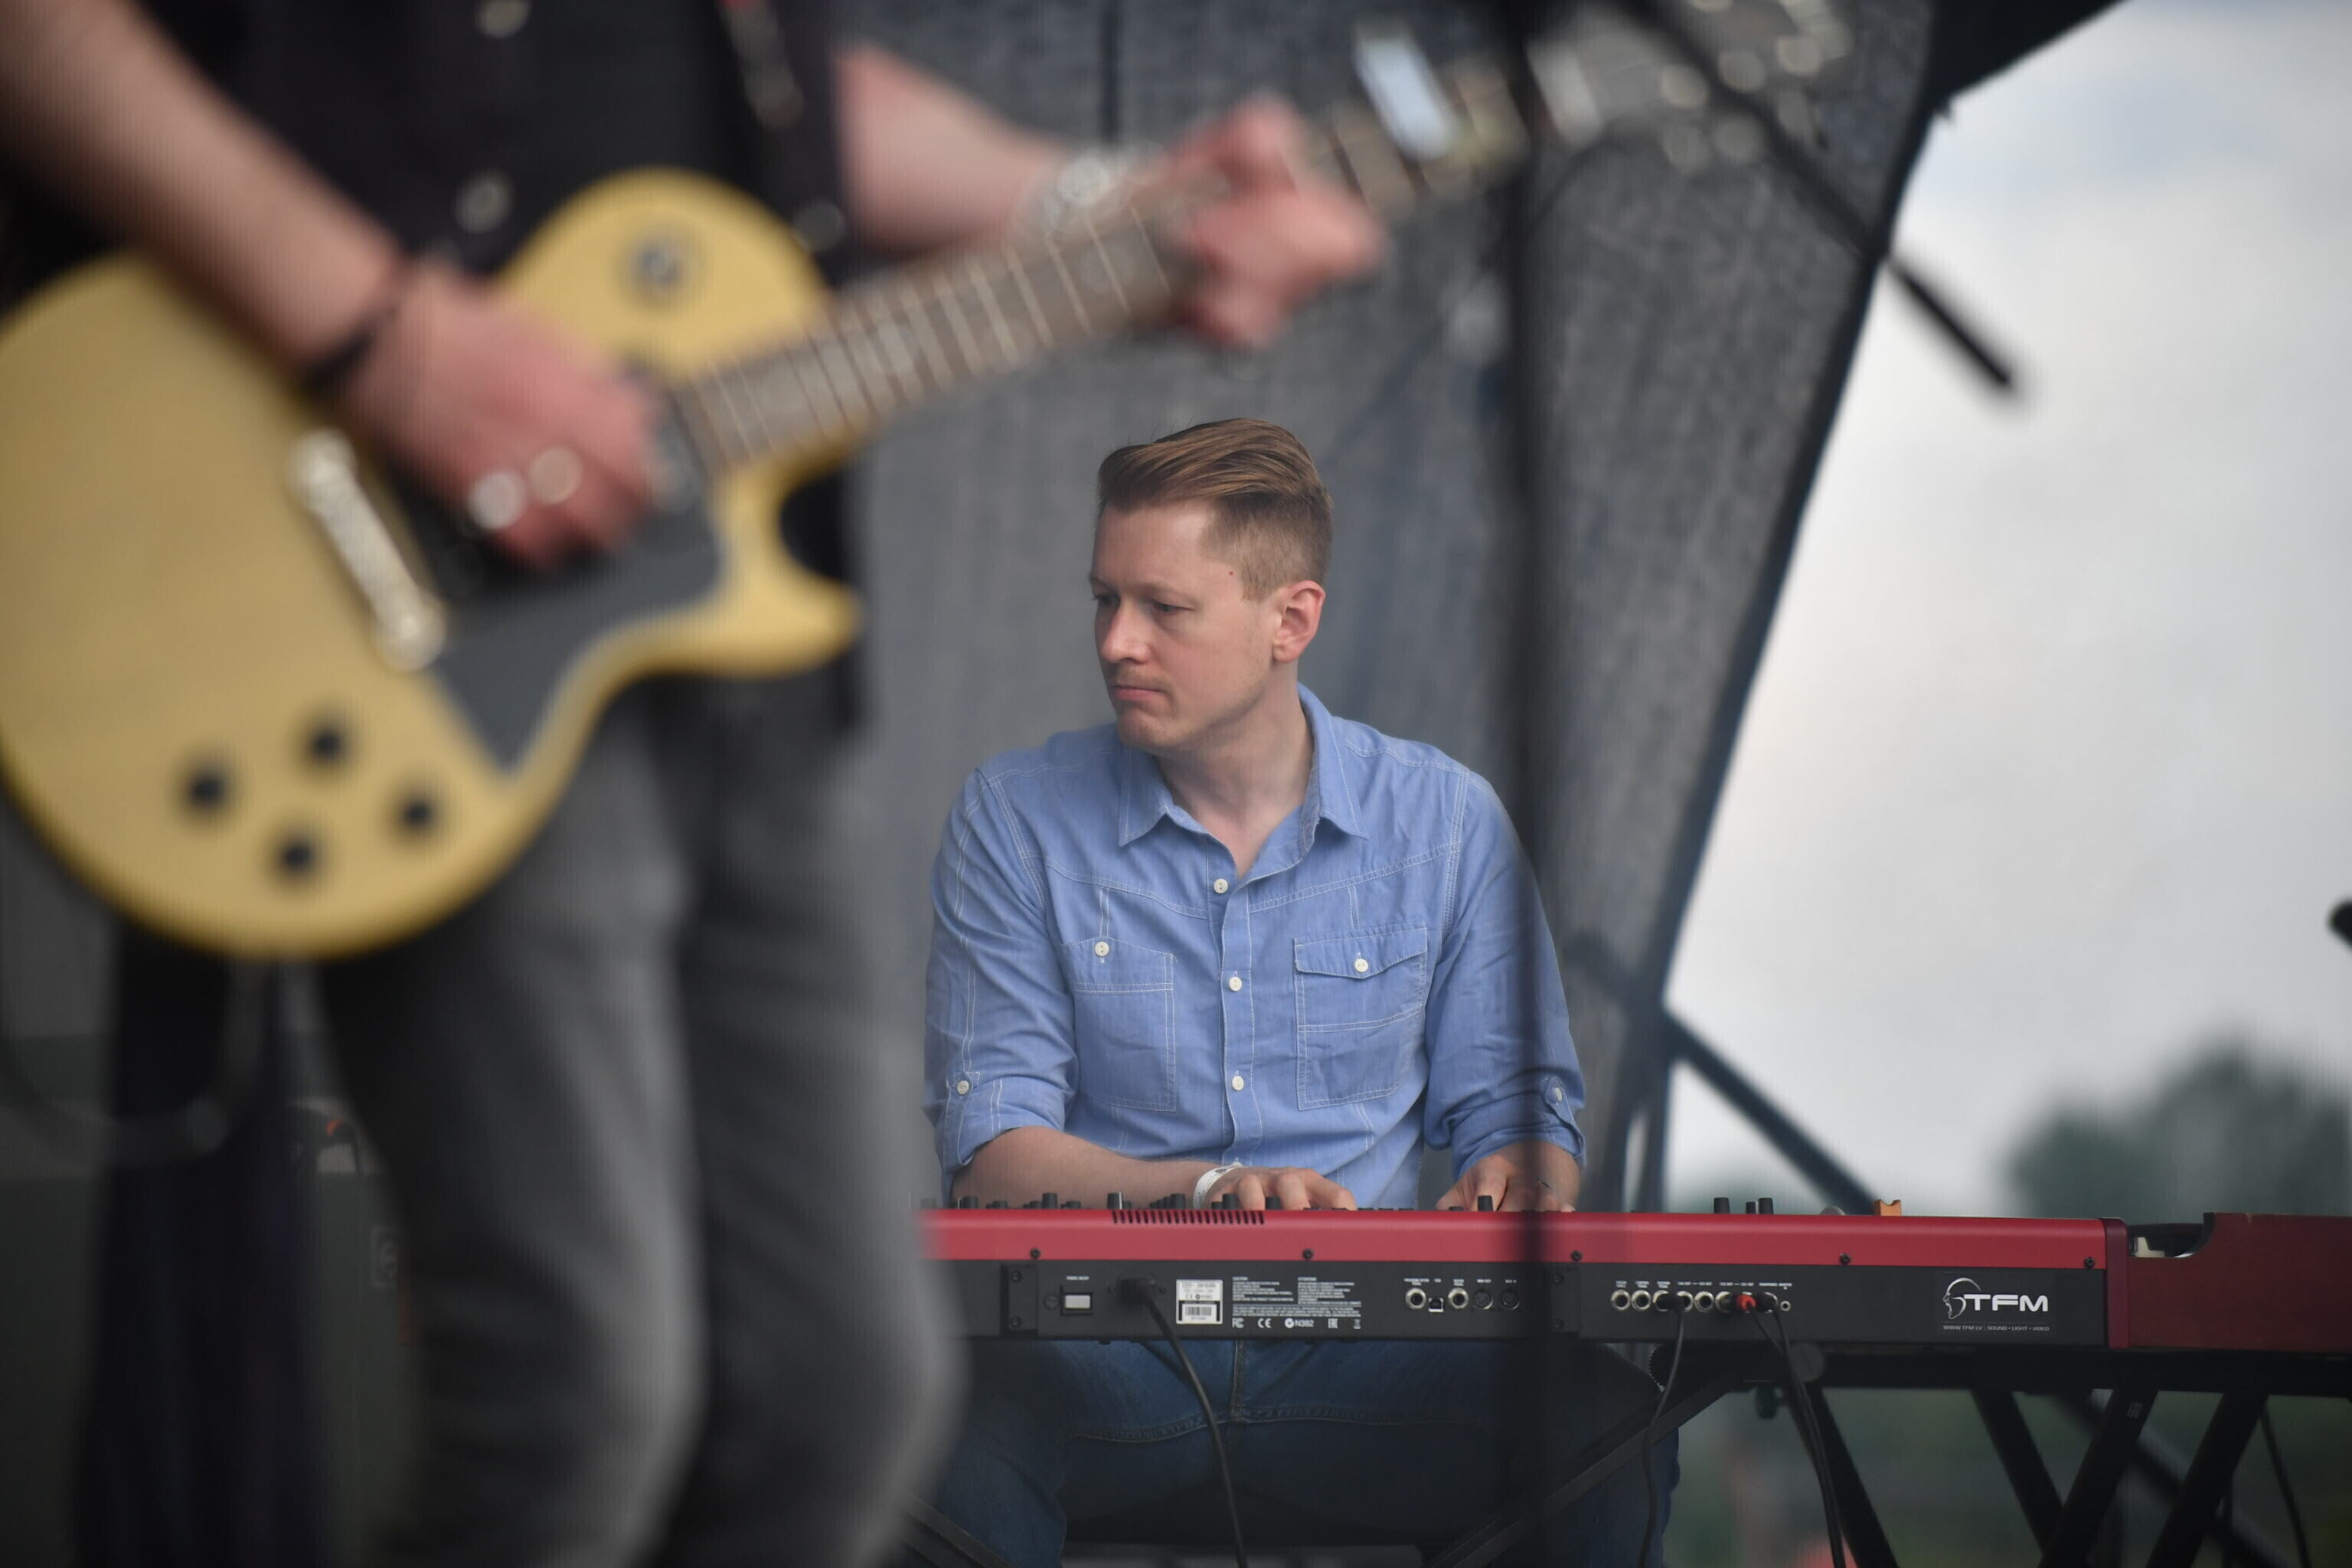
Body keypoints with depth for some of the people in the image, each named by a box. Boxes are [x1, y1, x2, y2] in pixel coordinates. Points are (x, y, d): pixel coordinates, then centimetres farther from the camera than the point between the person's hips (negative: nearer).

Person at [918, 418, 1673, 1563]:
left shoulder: (1443, 820, 8)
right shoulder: (1014, 818, 4)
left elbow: (1515, 1108, 13)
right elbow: (992, 1149, -1)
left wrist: (1516, 1179, -13)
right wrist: (1210, 1191, -19)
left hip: (1363, 1343, 2)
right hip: (1102, 1338, -2)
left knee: (1602, 1426, -28)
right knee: (951, 1435, -37)